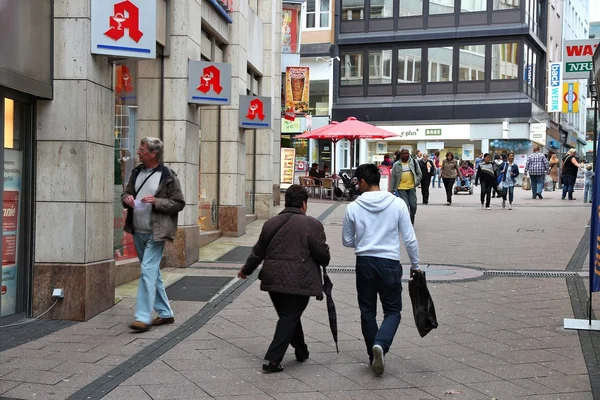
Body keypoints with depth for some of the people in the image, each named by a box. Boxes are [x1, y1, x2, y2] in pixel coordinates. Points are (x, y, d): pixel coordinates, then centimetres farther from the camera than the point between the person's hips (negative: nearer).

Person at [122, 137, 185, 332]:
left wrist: (156, 201, -20)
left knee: (148, 270, -14)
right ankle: (165, 313, 24)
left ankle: (143, 317, -12)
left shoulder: (168, 176, -9)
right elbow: (126, 193, 20)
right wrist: (127, 198, -4)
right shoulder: (137, 172, 10)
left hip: (155, 233, -7)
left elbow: (179, 203, -7)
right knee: (153, 272, 13)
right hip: (138, 231, 7)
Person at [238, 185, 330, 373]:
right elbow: (322, 254, -6)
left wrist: (246, 270, 33)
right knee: (290, 317, 1)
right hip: (298, 281, -6)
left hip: (273, 278, 6)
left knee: (288, 315, 20)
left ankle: (301, 350, 35)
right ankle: (273, 359, -6)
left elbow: (258, 251, 18)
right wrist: (324, 262, 18)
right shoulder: (311, 224, -7)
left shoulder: (271, 223, 11)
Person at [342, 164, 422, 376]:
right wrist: (415, 265, 11)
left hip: (364, 263, 1)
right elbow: (410, 239, -2)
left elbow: (347, 241, 6)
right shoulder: (397, 204, -5)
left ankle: (375, 357, 18)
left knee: (367, 311, 13)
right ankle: (381, 344, -17)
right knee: (393, 311, 9)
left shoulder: (353, 208, -4)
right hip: (389, 263, -1)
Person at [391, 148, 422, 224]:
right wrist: (392, 190, 4)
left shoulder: (414, 162, 5)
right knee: (405, 206, -9)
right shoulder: (396, 165, 3)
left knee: (413, 206, 2)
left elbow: (419, 174, 9)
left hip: (411, 187, 2)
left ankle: (411, 222, 23)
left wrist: (416, 183, -4)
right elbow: (393, 178, 6)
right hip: (401, 188, -2)